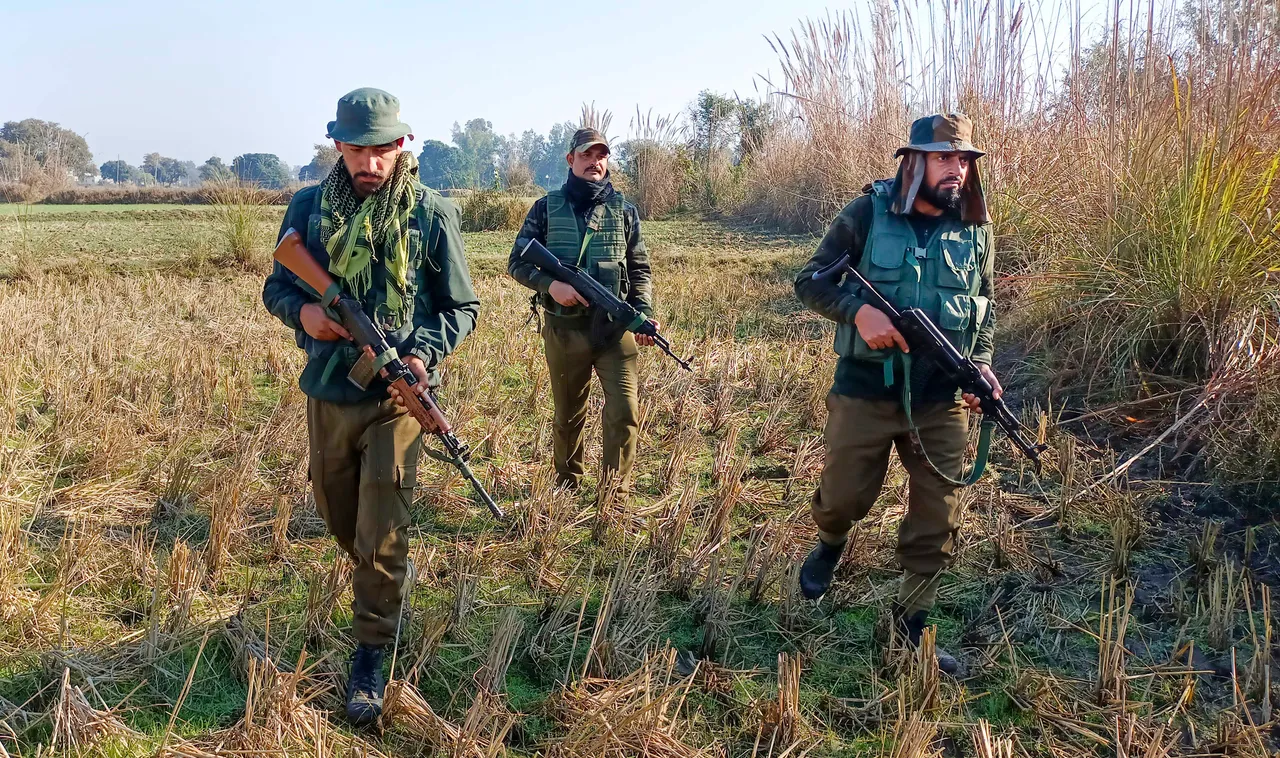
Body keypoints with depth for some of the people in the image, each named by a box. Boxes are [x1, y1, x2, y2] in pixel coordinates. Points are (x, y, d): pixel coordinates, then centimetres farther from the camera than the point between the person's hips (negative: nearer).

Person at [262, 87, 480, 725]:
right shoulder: (309, 208, 1)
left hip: (394, 397, -4)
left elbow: (462, 306, -1)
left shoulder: (431, 215, -7)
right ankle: (391, 582, 49)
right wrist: (301, 311, -12)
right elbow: (276, 286, 11)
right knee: (337, 514, 20)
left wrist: (426, 353, -19)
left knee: (380, 539, -3)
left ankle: (371, 654, 14)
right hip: (325, 392, 4)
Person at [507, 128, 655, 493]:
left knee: (625, 411, -10)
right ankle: (566, 487, 32)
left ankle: (616, 493, 3)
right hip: (564, 329, 0)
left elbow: (640, 270, 9)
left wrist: (644, 313, -6)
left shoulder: (624, 210, 7)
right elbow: (517, 262, 4)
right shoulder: (546, 208, 3)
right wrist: (550, 284, -14)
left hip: (616, 327, 0)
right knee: (568, 416, 13)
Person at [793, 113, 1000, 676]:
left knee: (937, 521, 7)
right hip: (865, 393, -3)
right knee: (843, 498, 12)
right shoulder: (867, 214, -7)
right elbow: (809, 280, -5)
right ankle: (830, 543, 48)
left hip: (942, 402, 3)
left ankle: (912, 624, 26)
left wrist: (981, 365, -4)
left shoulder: (976, 229, 3)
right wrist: (859, 311, -22)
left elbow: (986, 308, 13)